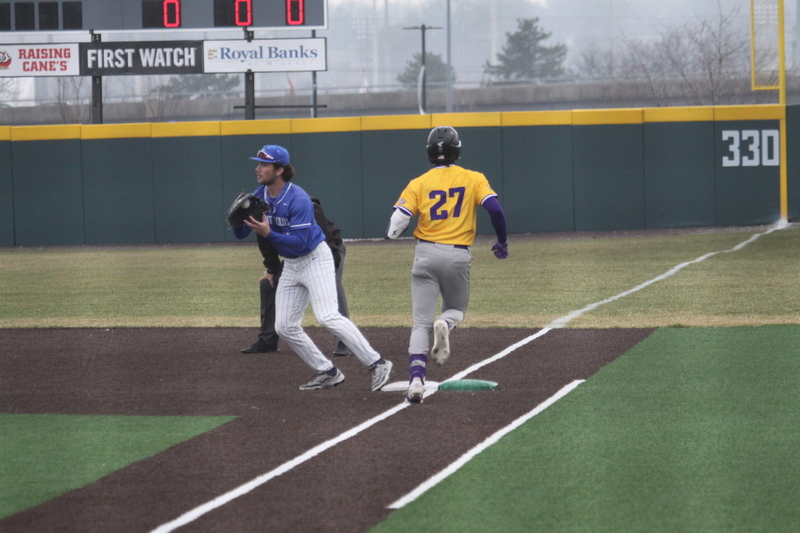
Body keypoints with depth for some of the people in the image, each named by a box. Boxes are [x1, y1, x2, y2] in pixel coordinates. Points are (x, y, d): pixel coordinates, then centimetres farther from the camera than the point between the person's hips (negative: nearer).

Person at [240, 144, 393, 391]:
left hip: (315, 258, -8)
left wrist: (268, 233, -37)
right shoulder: (259, 197, -1)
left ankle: (377, 364, -19)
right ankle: (328, 373, 13)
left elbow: (300, 242, -27)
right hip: (290, 266, 8)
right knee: (284, 327, 4)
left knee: (328, 317, -22)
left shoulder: (298, 199, -23)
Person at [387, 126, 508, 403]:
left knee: (421, 322, 4)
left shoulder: (418, 184, 2)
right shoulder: (473, 179, 3)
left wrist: (393, 231, 16)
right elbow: (495, 209, -9)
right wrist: (502, 242, 5)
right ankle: (445, 324, -14)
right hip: (458, 255, 0)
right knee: (456, 309, 23)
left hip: (426, 254, 0)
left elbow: (394, 228, -7)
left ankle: (416, 380, -15)